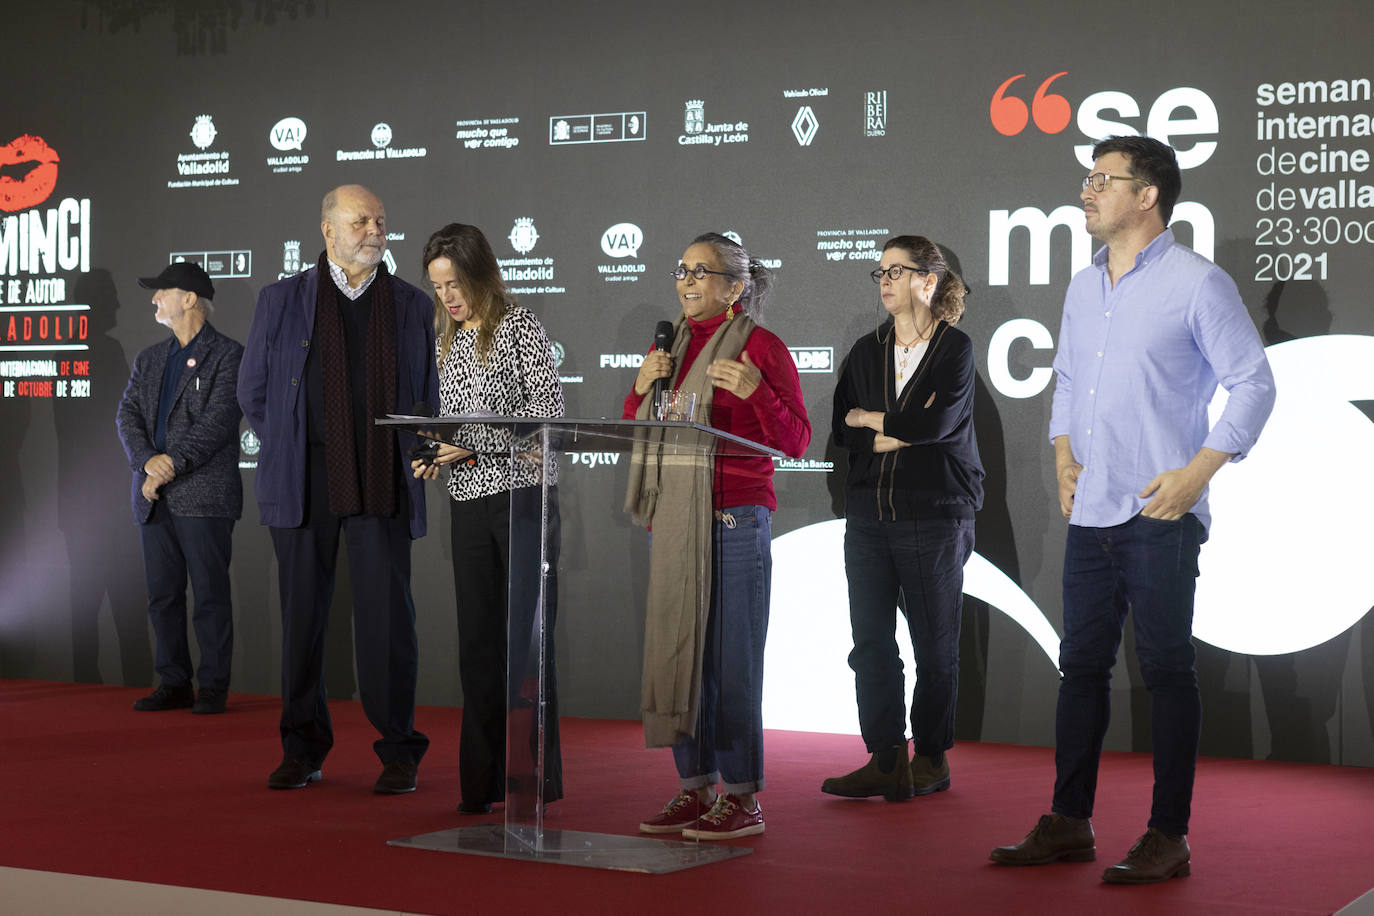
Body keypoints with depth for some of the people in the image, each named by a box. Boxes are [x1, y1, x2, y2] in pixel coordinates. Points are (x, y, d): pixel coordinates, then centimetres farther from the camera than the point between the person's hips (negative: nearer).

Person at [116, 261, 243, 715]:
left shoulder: (228, 355, -1)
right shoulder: (149, 360, 19)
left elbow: (219, 420, -11)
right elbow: (127, 415, 8)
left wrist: (172, 465, -16)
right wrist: (148, 460, -11)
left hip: (205, 496, -6)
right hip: (155, 499, 6)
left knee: (210, 594, -3)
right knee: (162, 594, 7)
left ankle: (213, 687, 3)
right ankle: (174, 685, 14)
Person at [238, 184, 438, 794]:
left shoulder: (413, 306, 10)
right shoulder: (282, 301, 8)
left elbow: (431, 396, 14)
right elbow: (254, 392, 12)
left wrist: (409, 459, 5)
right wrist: (289, 455, 9)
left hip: (382, 484, 0)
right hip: (304, 483, 0)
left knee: (387, 612, -4)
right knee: (302, 613, 4)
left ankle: (398, 751, 4)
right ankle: (302, 750, 15)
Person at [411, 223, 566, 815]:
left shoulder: (519, 324, -4)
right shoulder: (449, 342, 16)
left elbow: (548, 409, -11)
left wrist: (474, 441, -16)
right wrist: (438, 456, 1)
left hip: (523, 495, -6)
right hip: (469, 504, 6)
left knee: (527, 638, -5)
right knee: (477, 641, 5)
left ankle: (537, 779, 1)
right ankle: (485, 781, 10)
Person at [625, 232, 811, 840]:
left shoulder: (762, 346, -3)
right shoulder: (669, 345, 15)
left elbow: (795, 442, -8)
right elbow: (634, 436, 18)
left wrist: (756, 390, -23)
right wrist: (641, 389, 0)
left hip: (734, 520, -7)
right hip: (672, 518, 7)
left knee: (732, 659, -6)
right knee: (679, 652, 8)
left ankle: (743, 798, 0)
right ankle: (695, 789, 16)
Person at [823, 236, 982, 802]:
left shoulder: (955, 348, -1)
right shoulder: (867, 351, 14)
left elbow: (935, 423, -14)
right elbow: (842, 431, 6)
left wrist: (869, 419, -1)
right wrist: (900, 434, -8)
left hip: (933, 515, -4)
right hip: (869, 513, 5)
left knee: (934, 644, 2)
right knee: (871, 642, 0)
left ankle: (932, 759, 14)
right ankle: (885, 761, 3)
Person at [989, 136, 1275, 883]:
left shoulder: (1197, 283, -7)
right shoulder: (1083, 288, 14)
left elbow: (1253, 382, -7)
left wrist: (1198, 472, -14)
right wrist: (1063, 453, 8)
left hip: (1160, 515, -7)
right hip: (1090, 513, 7)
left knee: (1165, 670, -1)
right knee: (1081, 665, 10)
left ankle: (1168, 837, 6)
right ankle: (1068, 824, 19)